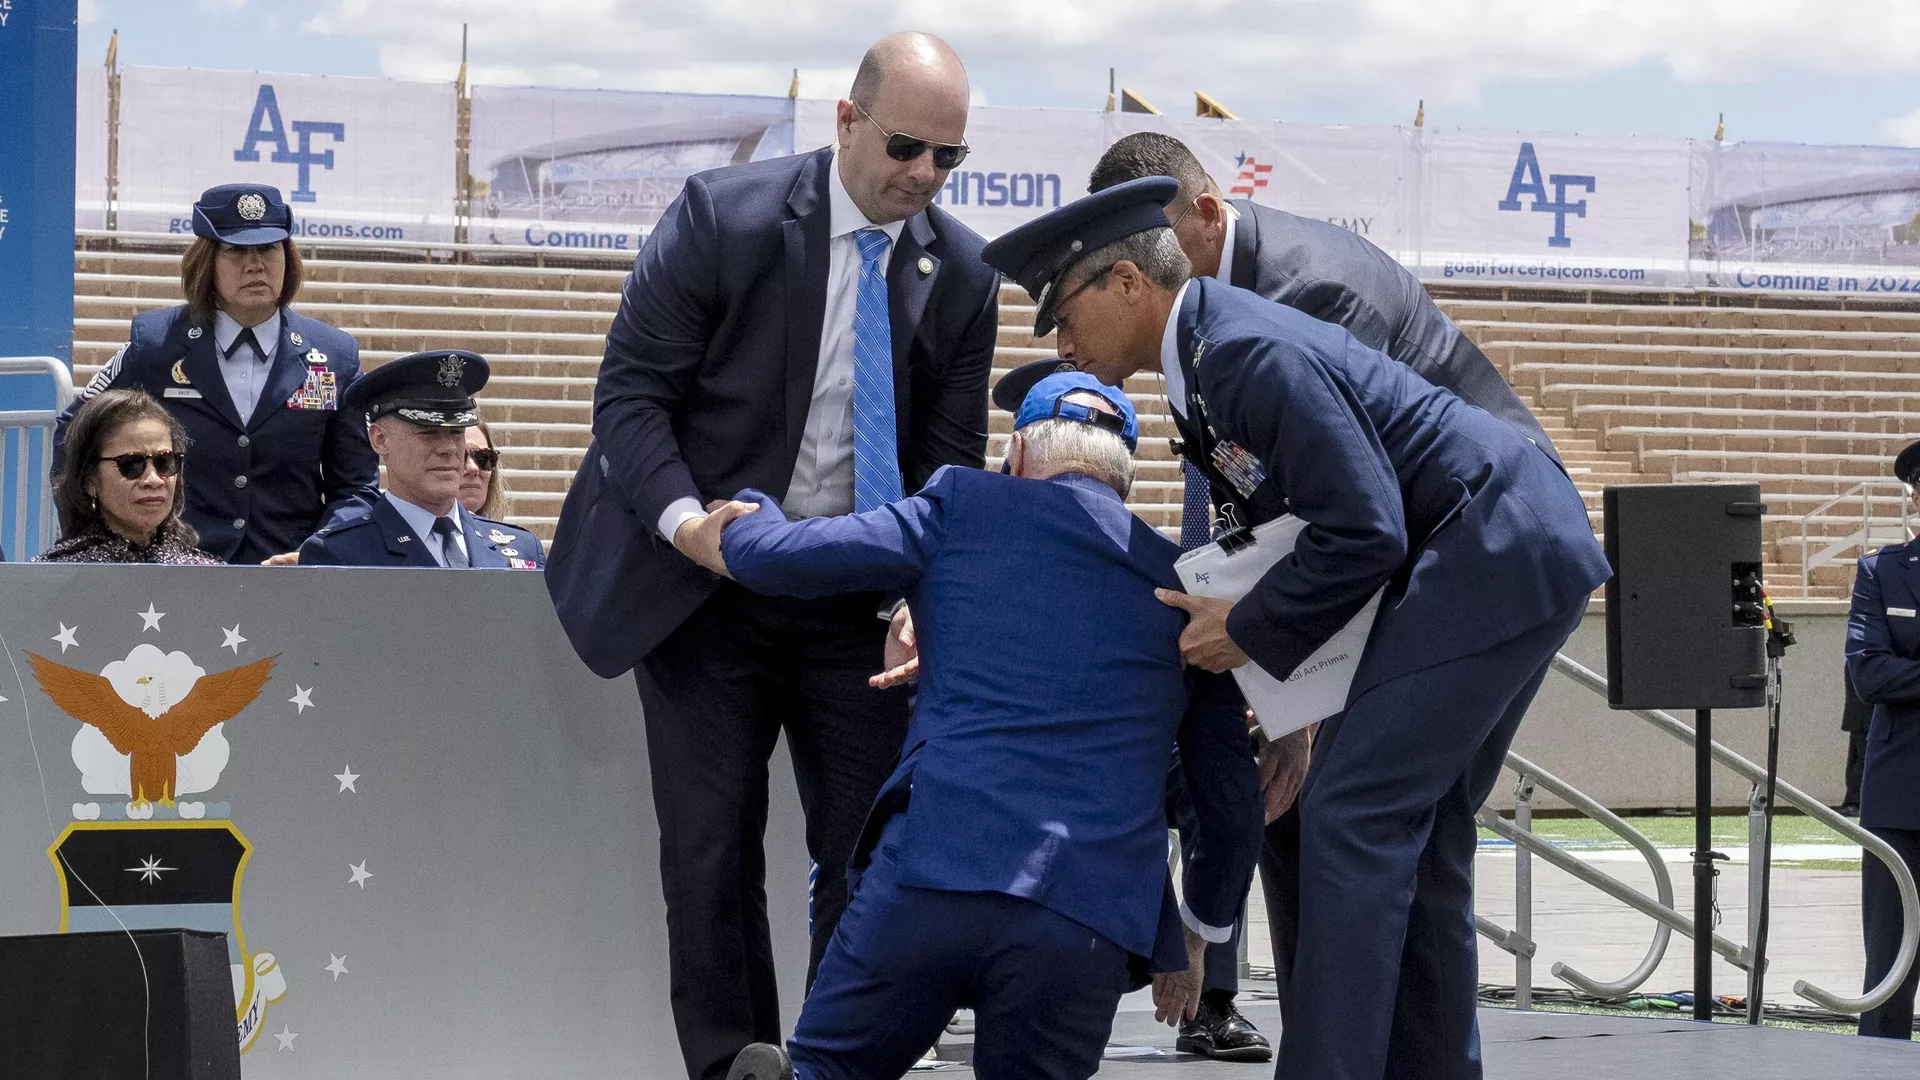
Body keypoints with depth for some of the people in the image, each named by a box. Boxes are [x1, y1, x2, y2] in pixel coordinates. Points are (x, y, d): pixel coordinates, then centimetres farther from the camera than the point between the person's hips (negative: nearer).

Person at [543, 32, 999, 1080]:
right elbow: (630, 393, -10)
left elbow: (950, 461, 2)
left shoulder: (962, 274, -2)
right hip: (706, 587, -3)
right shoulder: (723, 217, -12)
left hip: (860, 599, 3)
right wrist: (688, 520, -26)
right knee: (713, 851, -2)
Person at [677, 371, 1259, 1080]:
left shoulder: (965, 506, 12)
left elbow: (769, 555, 11)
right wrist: (1196, 935, 38)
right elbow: (1233, 802, 21)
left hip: (931, 871, -1)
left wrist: (747, 517, 37)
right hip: (1090, 926, 1)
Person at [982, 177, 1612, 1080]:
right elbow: (1285, 518, 21)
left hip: (1495, 554, -10)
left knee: (1353, 818, -12)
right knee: (1412, 831, 13)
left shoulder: (1252, 353, -21)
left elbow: (1363, 531, -23)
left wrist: (1250, 634, -12)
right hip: (1493, 559, 10)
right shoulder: (1202, 363, 11)